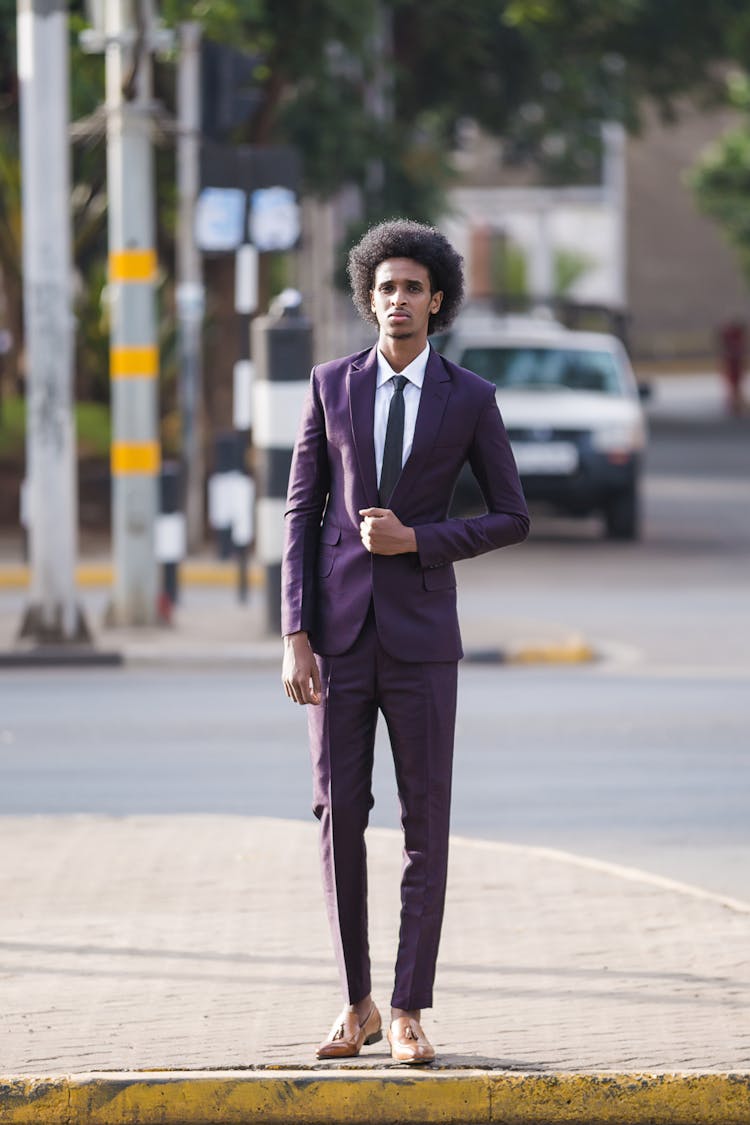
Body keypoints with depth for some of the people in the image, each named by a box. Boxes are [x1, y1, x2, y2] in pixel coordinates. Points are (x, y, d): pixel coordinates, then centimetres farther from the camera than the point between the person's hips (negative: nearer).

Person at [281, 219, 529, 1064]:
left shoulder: (471, 400, 0)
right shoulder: (331, 386, 3)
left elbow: (512, 519, 4)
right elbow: (301, 515, 2)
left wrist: (416, 540, -13)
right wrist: (294, 638, -6)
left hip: (421, 629, -1)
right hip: (339, 631, 1)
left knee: (426, 823, -3)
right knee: (339, 817, 1)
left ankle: (408, 1014, 3)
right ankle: (357, 1007, 13)